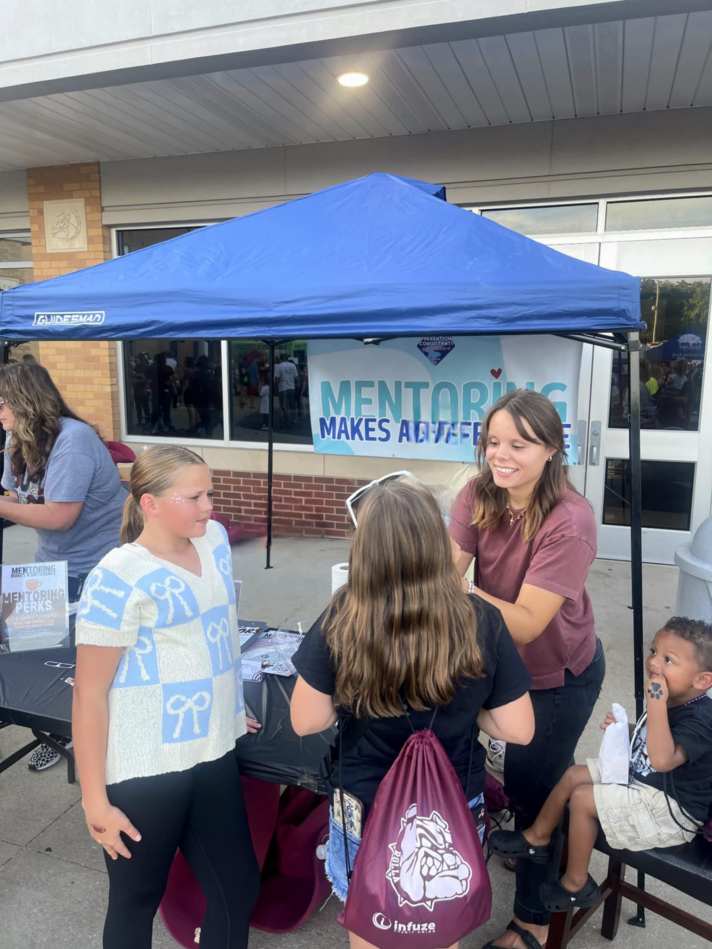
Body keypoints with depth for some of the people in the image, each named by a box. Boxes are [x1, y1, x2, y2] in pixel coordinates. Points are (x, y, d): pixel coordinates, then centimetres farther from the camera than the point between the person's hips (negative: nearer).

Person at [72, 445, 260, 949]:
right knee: (137, 898, 15)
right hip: (144, 769, -6)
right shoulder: (119, 579, -19)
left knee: (238, 886, 16)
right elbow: (89, 695, -15)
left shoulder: (215, 539, 1)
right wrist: (95, 800, -13)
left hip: (213, 753, 6)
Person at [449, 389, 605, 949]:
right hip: (499, 663, 4)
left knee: (533, 789, 10)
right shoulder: (478, 496, -14)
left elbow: (526, 624, -34)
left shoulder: (569, 521, -31)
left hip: (558, 677, -4)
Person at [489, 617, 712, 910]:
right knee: (573, 775, 7)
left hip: (671, 810, -9)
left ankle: (576, 885, 7)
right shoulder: (671, 701, -1)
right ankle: (537, 838, 27)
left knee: (583, 799, -15)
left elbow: (662, 759, -45)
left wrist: (656, 704, -46)